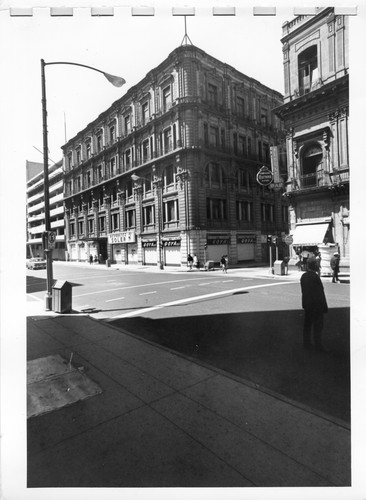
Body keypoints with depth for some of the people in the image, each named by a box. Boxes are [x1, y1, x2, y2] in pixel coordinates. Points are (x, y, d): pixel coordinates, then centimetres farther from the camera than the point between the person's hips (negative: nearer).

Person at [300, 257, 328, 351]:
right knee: (317, 325, 3)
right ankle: (318, 345, 10)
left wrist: (305, 304, 16)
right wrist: (324, 306, -11)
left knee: (307, 324, 13)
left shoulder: (303, 276, 5)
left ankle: (306, 343, 21)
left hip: (306, 304, 8)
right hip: (316, 304, -8)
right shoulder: (315, 276, -20)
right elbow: (320, 292, -18)